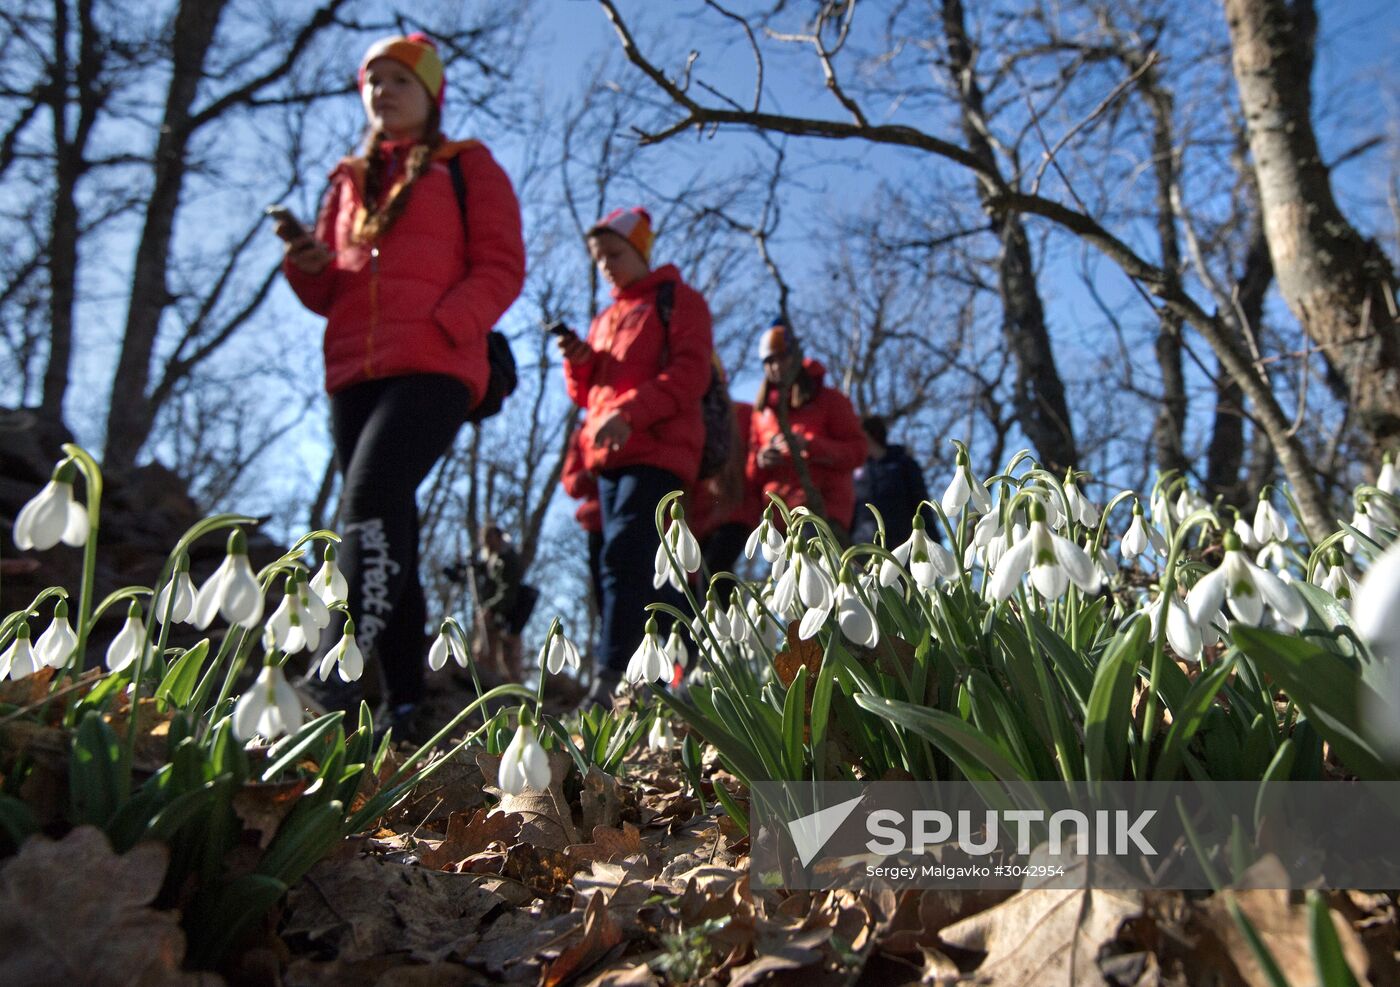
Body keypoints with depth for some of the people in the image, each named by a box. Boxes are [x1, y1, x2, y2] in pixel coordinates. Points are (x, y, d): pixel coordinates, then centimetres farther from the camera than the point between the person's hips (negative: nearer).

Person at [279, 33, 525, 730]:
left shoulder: (467, 167, 14)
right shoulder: (349, 180, 26)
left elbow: (502, 268, 2)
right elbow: (328, 295, 24)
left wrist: (439, 328, -14)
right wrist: (309, 265, 0)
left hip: (434, 368, -5)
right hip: (353, 372, 5)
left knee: (371, 494, -26)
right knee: (389, 527, 1)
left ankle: (339, 674, -30)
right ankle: (405, 699, 5)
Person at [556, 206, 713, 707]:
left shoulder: (678, 300, 5)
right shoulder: (605, 318, 25)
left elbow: (691, 372, -9)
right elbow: (587, 394, 23)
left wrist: (630, 413, -21)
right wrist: (578, 362, 1)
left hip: (658, 450, -7)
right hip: (608, 456, 8)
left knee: (623, 556, -21)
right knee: (649, 569, 8)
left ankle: (609, 681, -23)